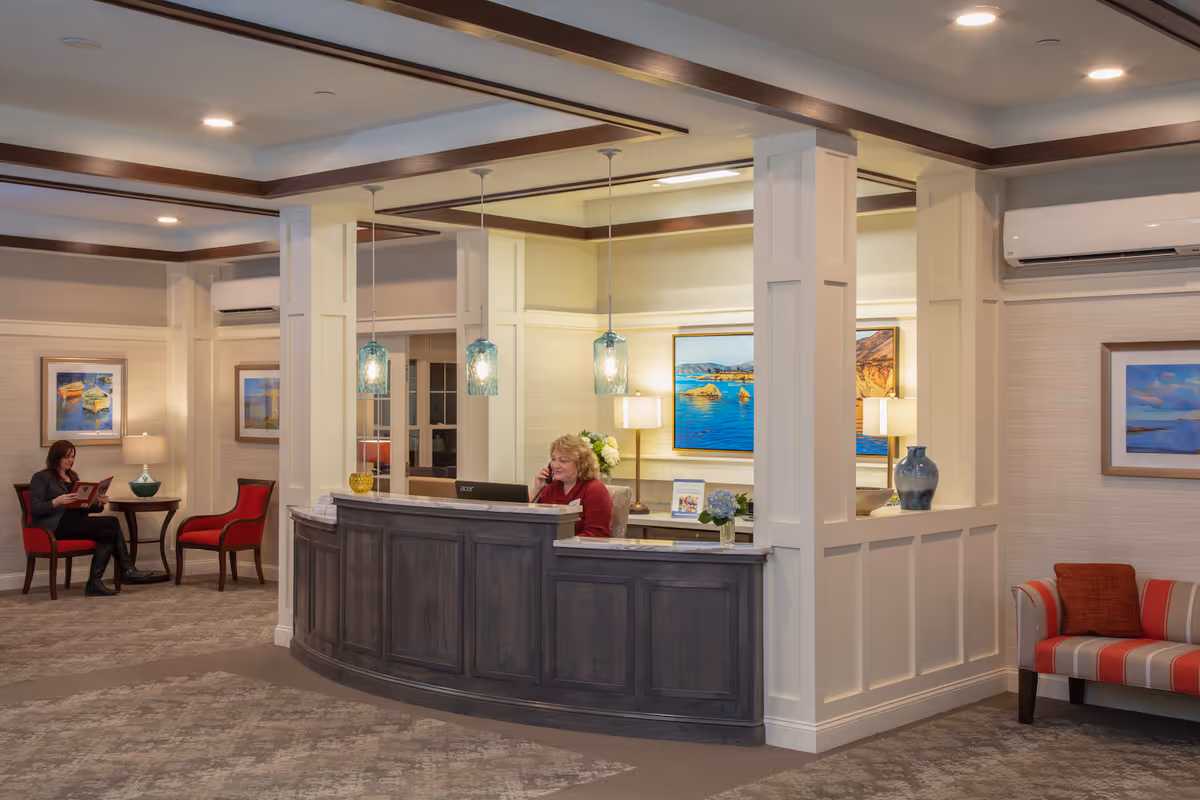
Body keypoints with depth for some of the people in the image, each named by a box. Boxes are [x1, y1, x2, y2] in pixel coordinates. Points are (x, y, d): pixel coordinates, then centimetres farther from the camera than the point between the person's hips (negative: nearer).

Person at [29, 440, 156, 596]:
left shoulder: (73, 477, 25)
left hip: (77, 522, 8)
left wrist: (99, 503, 0)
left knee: (108, 533, -24)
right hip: (57, 526, -7)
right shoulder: (41, 478, 4)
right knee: (112, 522, -22)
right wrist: (57, 501, -25)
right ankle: (127, 570, -18)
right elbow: (35, 508, -7)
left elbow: (84, 506, 22)